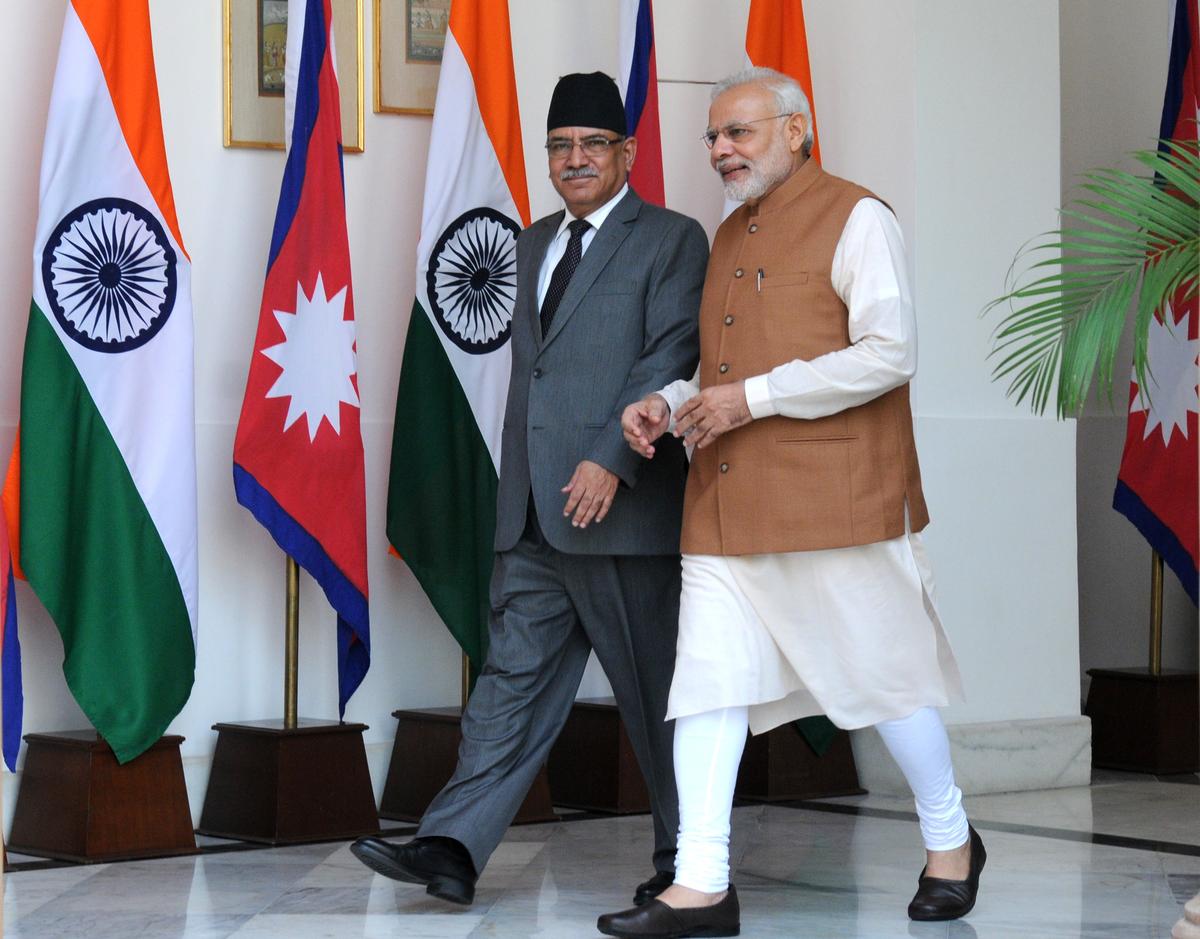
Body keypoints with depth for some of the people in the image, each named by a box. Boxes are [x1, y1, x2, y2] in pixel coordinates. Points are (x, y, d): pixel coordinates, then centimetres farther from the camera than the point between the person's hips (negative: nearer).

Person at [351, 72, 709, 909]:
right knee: (515, 678, 2)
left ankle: (686, 858, 15)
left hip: (622, 506, -6)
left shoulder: (670, 240, -2)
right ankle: (454, 849, -2)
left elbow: (672, 355, -13)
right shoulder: (535, 244, 20)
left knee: (656, 689, 3)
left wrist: (612, 458, -23)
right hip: (534, 514, 6)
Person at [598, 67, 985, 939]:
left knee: (884, 672, 4)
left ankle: (951, 842, 24)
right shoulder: (730, 236, 20)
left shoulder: (855, 219, -5)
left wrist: (754, 397, -17)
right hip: (727, 503, 7)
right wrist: (667, 403, 8)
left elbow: (888, 353, -15)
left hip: (834, 498, -7)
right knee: (707, 684, -1)